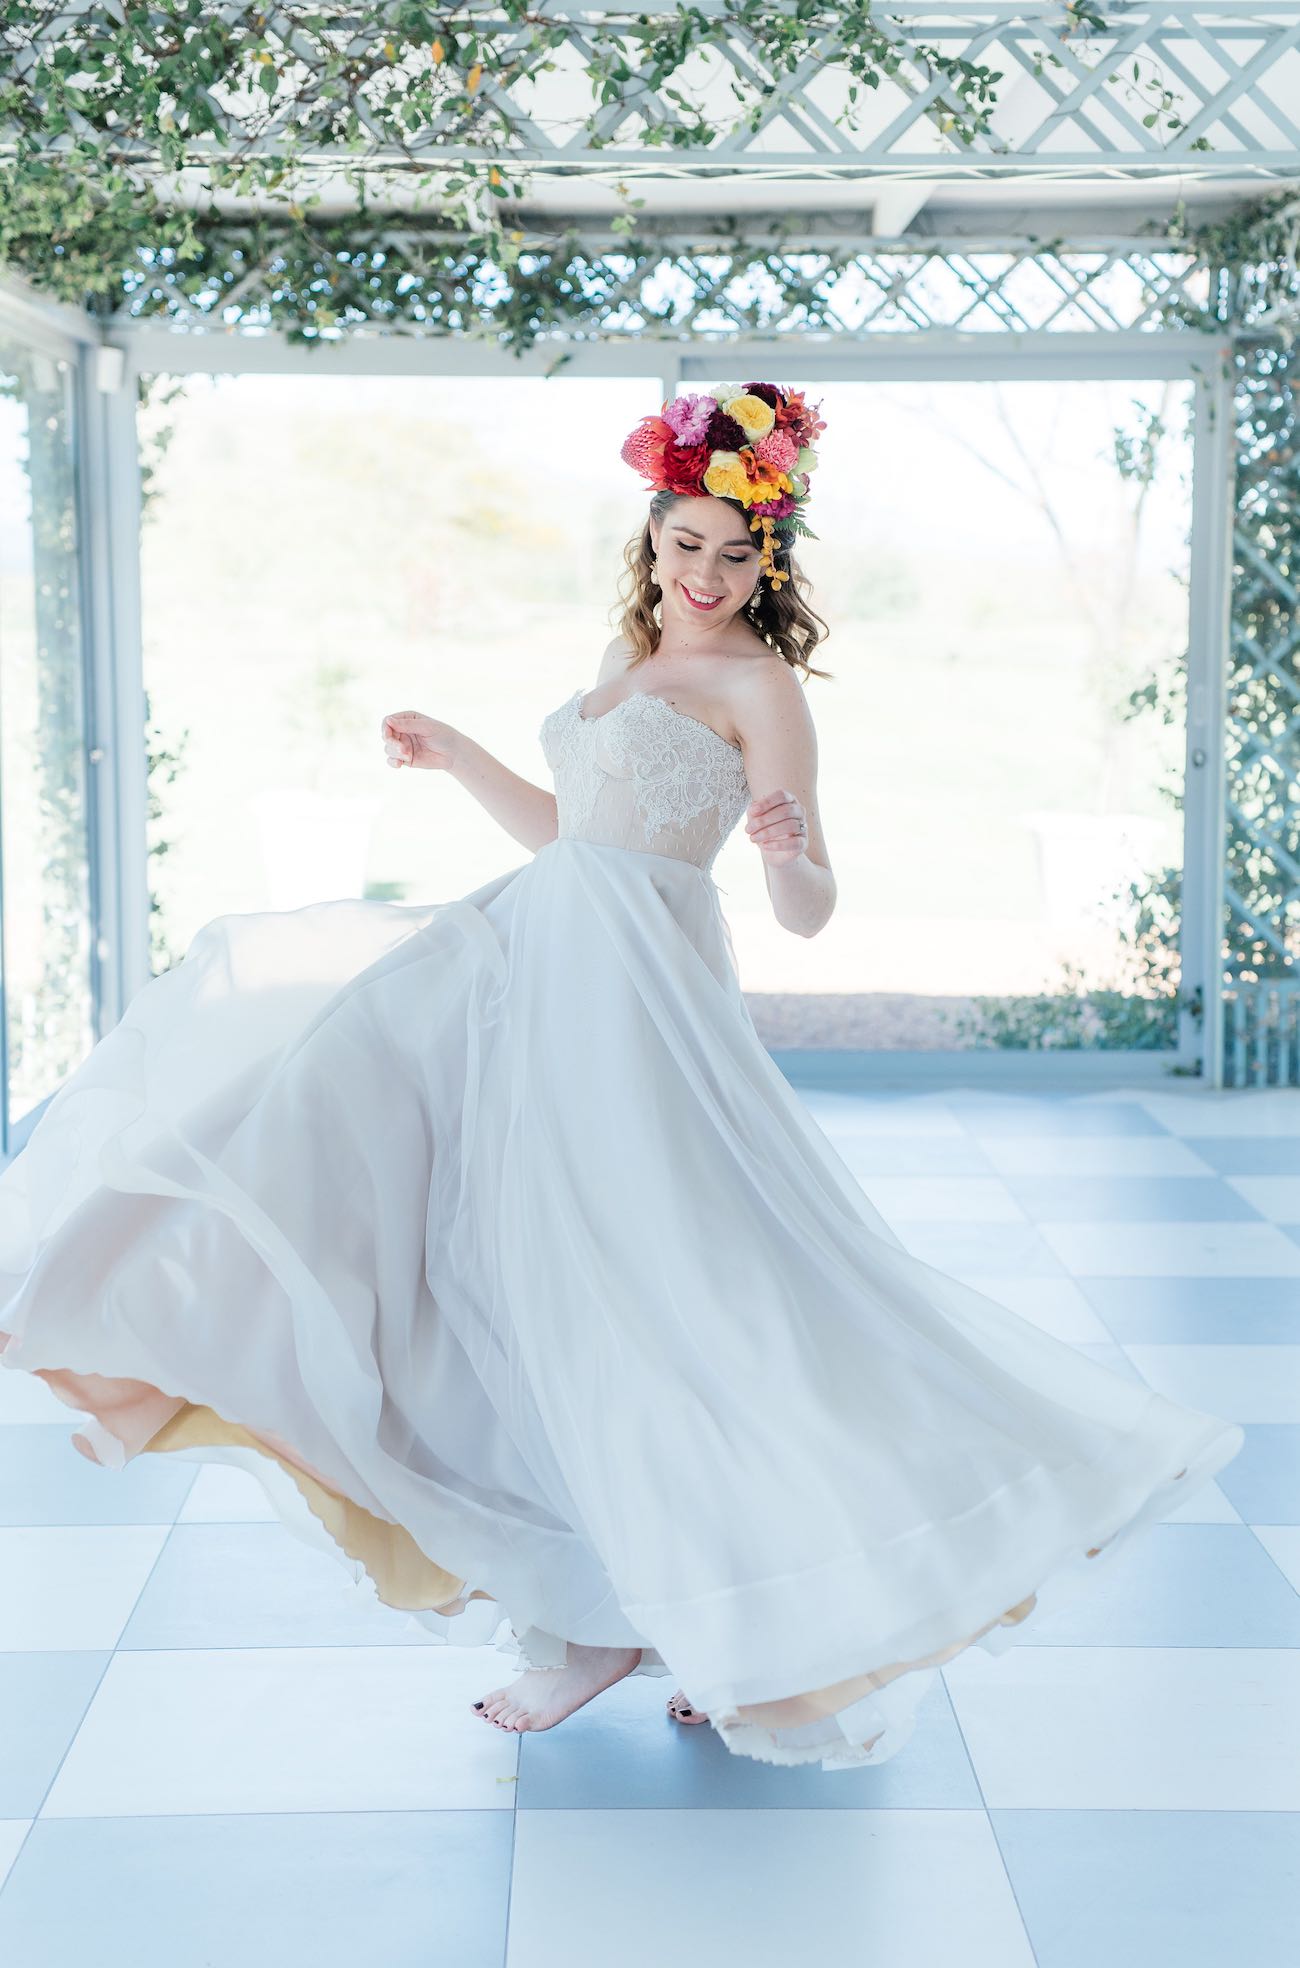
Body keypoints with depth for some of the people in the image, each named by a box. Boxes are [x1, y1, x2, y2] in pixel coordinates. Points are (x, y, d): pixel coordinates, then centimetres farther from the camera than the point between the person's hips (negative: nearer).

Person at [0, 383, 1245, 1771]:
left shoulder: (760, 685, -7)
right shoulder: (627, 657, 16)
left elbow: (807, 913, -12)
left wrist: (791, 854, -33)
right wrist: (456, 760, 23)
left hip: (639, 1006, -9)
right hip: (537, 975, 9)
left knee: (642, 1293, -8)